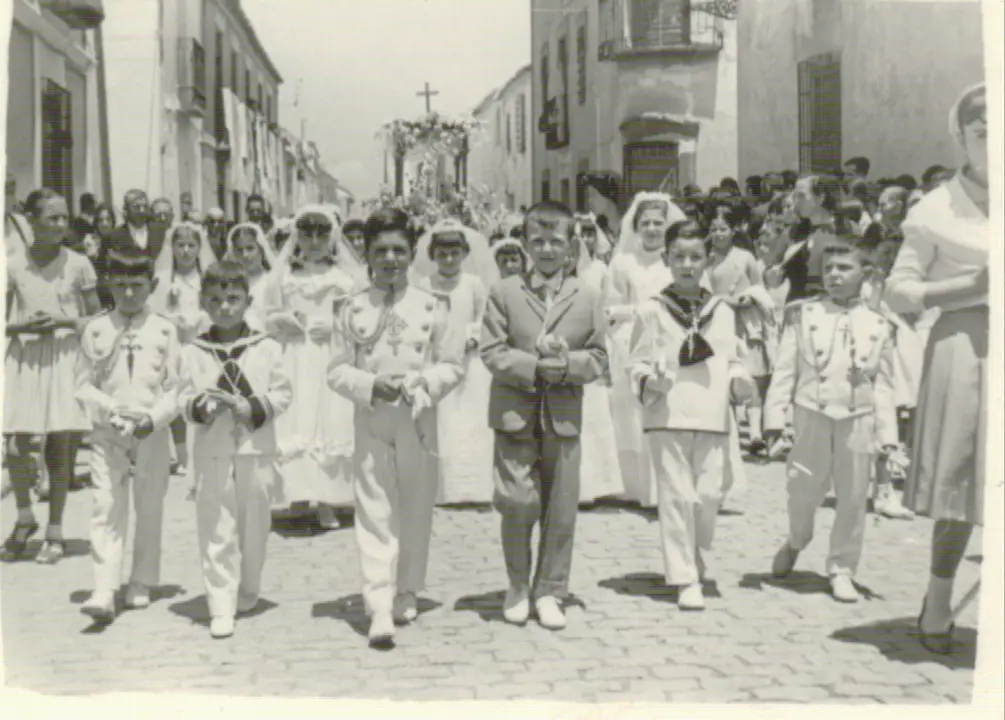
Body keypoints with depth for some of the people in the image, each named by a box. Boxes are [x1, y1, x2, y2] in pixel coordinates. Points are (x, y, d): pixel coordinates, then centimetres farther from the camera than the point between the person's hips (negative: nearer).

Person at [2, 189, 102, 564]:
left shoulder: (78, 264, -1)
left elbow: (96, 318, 5)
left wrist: (63, 321, -11)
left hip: (66, 358, 0)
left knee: (60, 448, 1)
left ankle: (55, 532, 15)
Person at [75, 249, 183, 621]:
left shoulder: (164, 331, 1)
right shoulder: (96, 331, 2)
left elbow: (175, 388, 1)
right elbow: (83, 384, 4)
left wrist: (152, 419, -14)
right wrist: (112, 409, -12)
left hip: (153, 433, 0)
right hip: (107, 432, 0)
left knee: (149, 509, 9)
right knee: (106, 510, -8)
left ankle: (142, 585, 23)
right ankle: (104, 593, -11)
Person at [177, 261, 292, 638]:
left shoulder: (267, 348, 2)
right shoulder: (193, 352, 4)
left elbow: (282, 393, 1)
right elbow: (183, 398, 3)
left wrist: (254, 407, -15)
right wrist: (200, 407, -18)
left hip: (257, 450, 0)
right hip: (211, 451, 0)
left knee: (255, 526, 10)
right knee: (216, 531, -1)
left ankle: (247, 595, 29)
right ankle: (221, 606, 3)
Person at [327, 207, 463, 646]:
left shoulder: (430, 308, 2)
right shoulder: (353, 310, 2)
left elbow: (452, 365, 3)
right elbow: (337, 371, 2)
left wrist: (422, 384, -14)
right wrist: (370, 386, -16)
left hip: (418, 421, 1)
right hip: (370, 421, -1)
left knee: (416, 511, 10)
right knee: (374, 514, -6)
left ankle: (407, 593, 27)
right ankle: (379, 608, -8)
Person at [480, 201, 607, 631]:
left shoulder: (586, 299, 9)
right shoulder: (503, 293, 5)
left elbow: (598, 358, 6)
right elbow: (492, 352, -3)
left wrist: (565, 364, -13)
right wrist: (536, 366, -15)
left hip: (564, 417, 2)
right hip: (514, 414, -2)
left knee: (561, 509, 4)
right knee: (518, 504, -4)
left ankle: (549, 592, 17)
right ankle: (518, 588, 16)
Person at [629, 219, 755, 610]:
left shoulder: (722, 311, 14)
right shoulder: (651, 310, 4)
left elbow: (732, 361, 17)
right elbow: (638, 362, 4)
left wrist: (740, 383, -4)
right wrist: (650, 381, -16)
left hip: (713, 417, 3)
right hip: (667, 416, -3)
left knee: (710, 494, 1)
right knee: (676, 496, -4)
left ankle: (694, 558, 25)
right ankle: (686, 580, 2)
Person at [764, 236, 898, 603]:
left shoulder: (877, 326, 8)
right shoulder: (803, 315, 6)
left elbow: (884, 385, 9)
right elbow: (784, 369, 4)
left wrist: (887, 432, 3)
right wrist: (774, 414, -3)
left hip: (858, 421, 1)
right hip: (811, 414, -1)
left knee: (853, 498, 4)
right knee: (803, 490, 1)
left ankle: (842, 570, 17)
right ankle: (795, 542, 32)